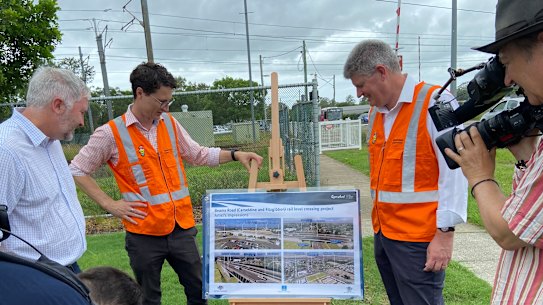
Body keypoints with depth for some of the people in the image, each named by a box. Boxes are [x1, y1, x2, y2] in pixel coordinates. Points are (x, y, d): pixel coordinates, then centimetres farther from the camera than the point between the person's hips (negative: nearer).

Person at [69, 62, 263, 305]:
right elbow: (77, 170, 0)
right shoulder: (111, 133, -8)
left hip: (182, 227, 4)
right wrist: (110, 204, -7)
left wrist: (235, 155, 2)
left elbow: (198, 155, 13)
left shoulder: (170, 123, 5)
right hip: (144, 233, -3)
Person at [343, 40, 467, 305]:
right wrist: (380, 221, 15)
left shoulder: (435, 103, -12)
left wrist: (445, 233, -17)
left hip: (418, 238, -7)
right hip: (383, 233, 7)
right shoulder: (376, 111, 10)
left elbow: (454, 172, -16)